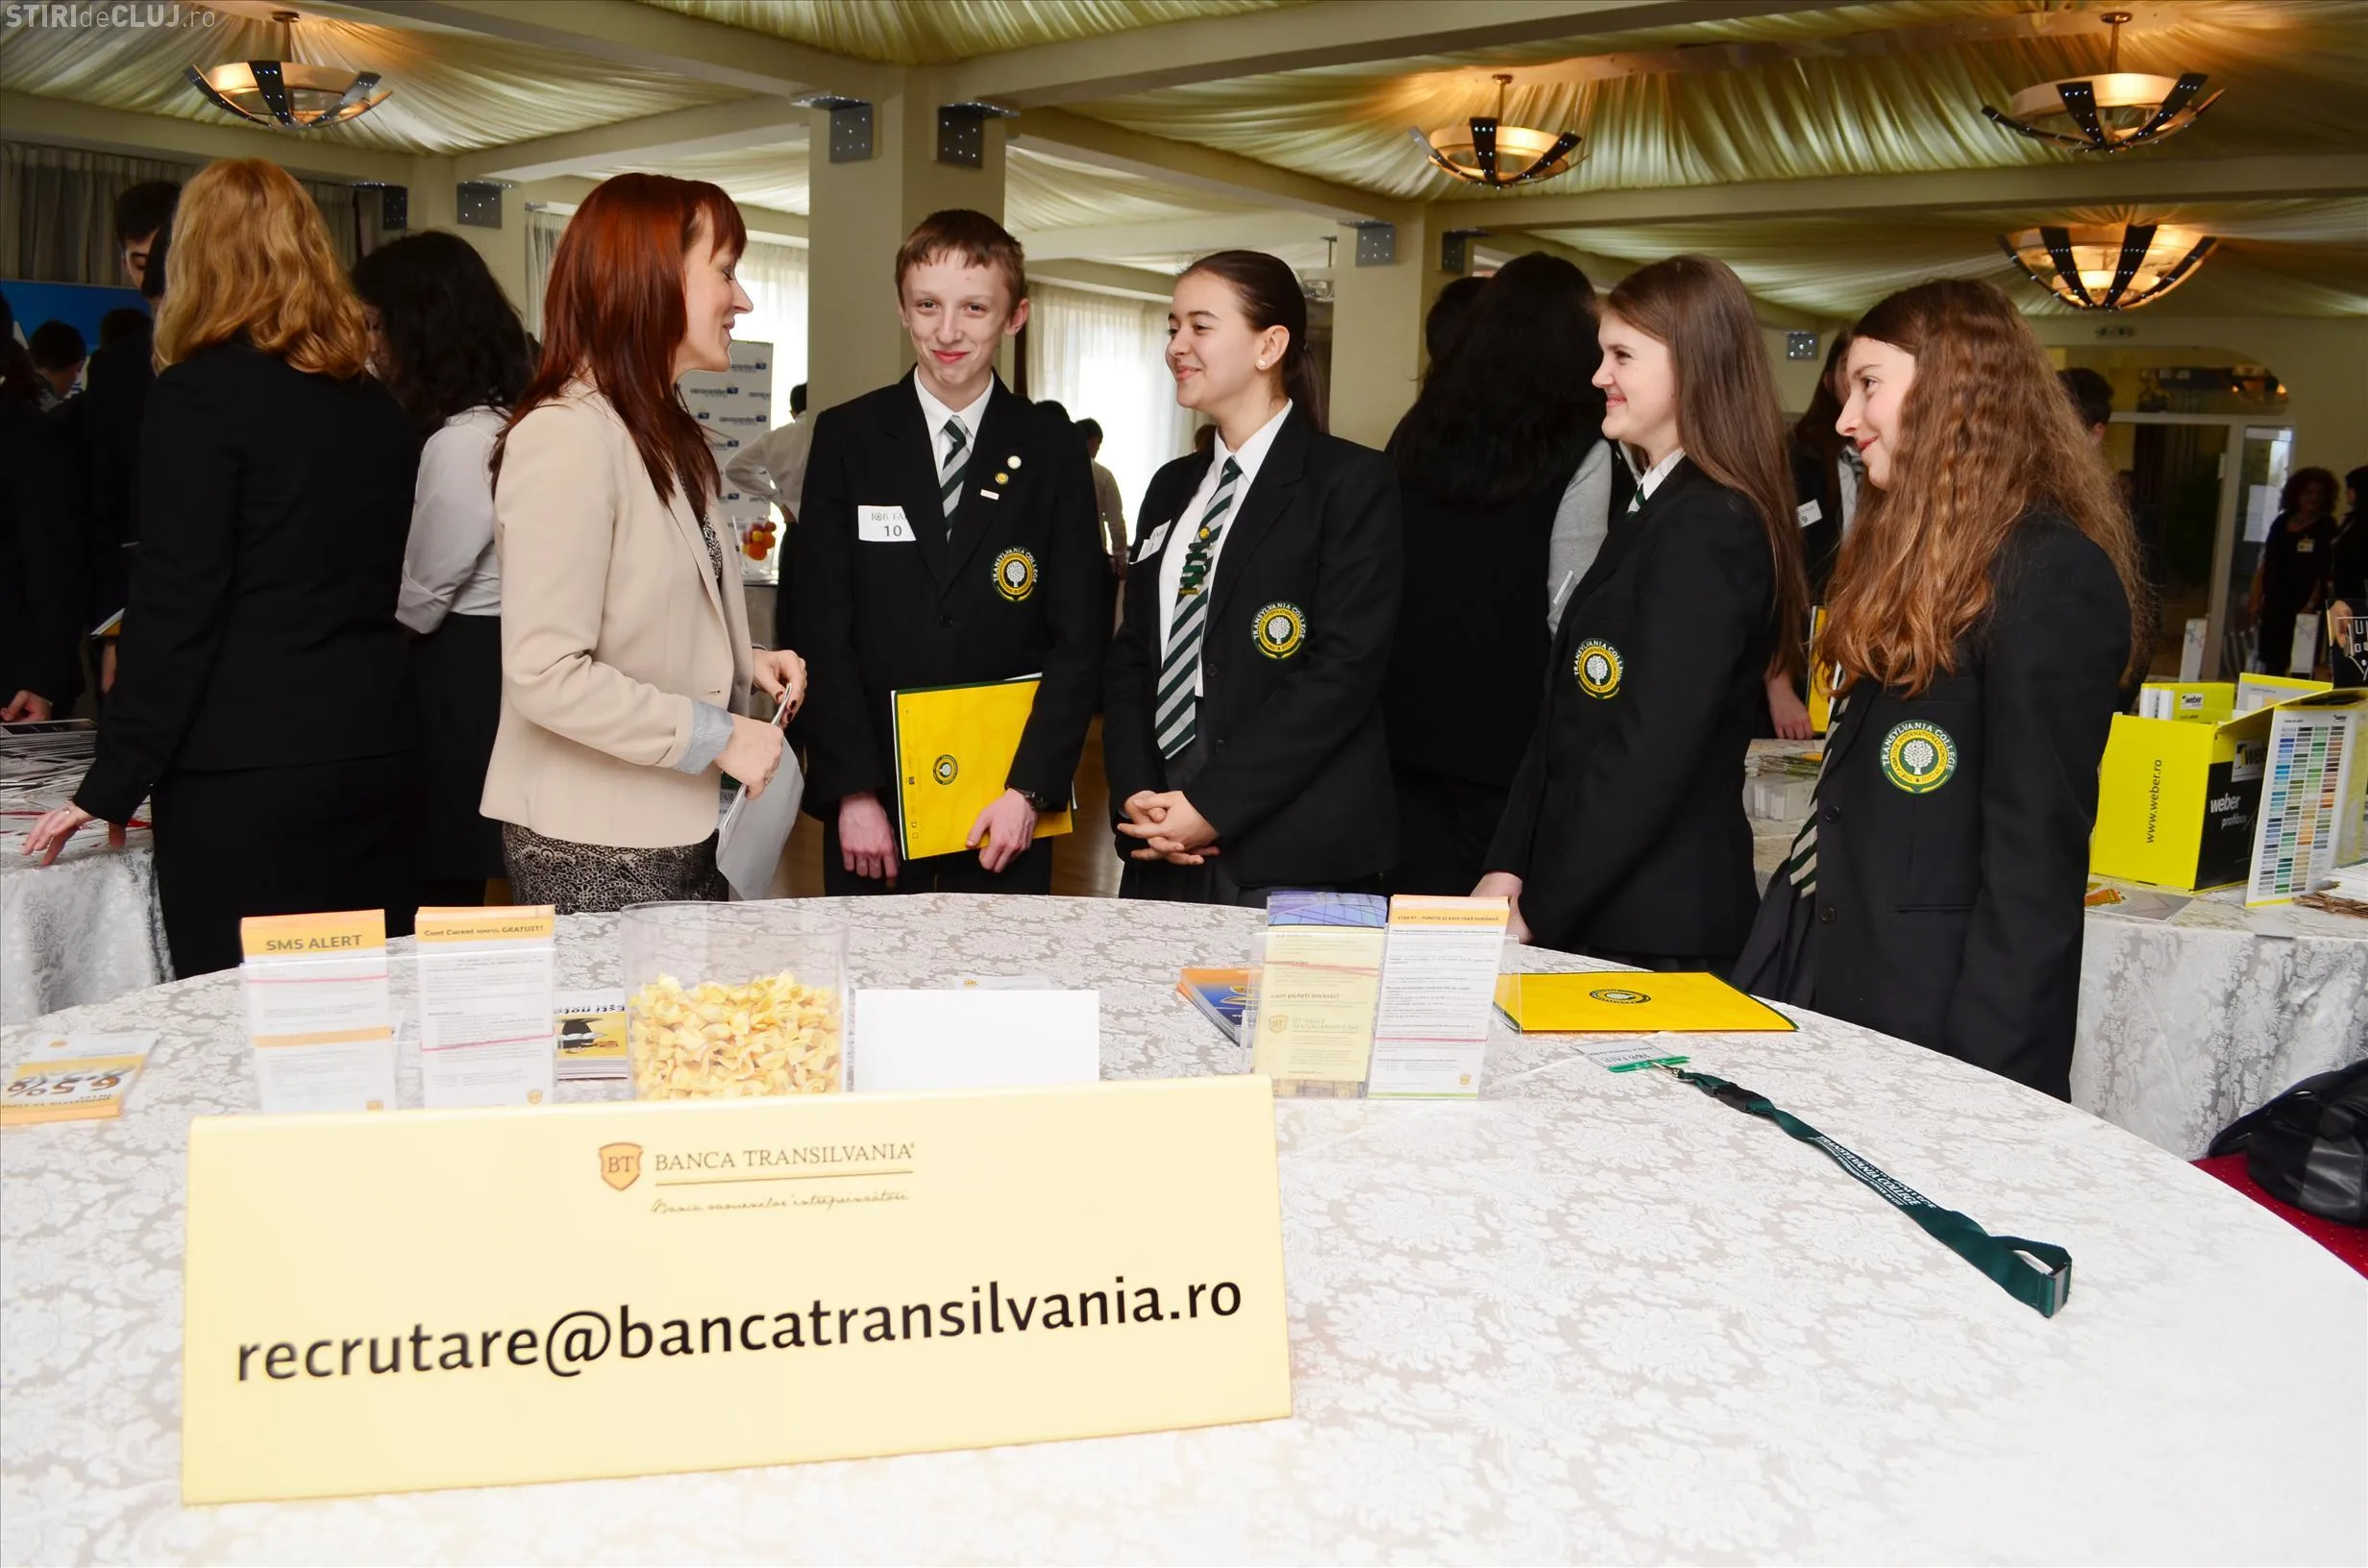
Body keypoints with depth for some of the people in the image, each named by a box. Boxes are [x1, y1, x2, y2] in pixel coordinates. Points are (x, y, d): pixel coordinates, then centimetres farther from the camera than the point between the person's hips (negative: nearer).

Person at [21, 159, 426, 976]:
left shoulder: (201, 392, -7)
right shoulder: (376, 404, 11)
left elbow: (173, 608, -10)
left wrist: (112, 786, -4)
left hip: (246, 780, -6)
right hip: (379, 757, 6)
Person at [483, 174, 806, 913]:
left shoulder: (665, 435, 13)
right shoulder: (566, 436, -17)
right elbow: (545, 676, -23)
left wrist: (741, 663, 6)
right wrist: (717, 735, -17)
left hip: (678, 828, 9)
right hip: (594, 850, -9)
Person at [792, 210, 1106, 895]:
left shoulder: (1052, 448, 3)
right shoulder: (847, 438, 2)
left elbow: (1081, 636, 1)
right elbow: (824, 631, -1)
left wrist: (1030, 787, -8)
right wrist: (852, 791, -8)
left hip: (1009, 799, 0)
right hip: (869, 794, 0)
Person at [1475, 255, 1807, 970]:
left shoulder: (1708, 527, -16)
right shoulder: (1656, 509, 13)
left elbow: (1652, 756, -21)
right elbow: (1565, 722, 10)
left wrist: (1537, 914, -15)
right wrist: (1508, 869, 2)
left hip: (1653, 925, -8)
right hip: (1594, 907, 8)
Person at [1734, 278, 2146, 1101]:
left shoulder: (2052, 576, -14)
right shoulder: (1917, 562, 14)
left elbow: (2035, 861, -18)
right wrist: (1761, 984, 10)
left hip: (1927, 1014, -8)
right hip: (1823, 986, 8)